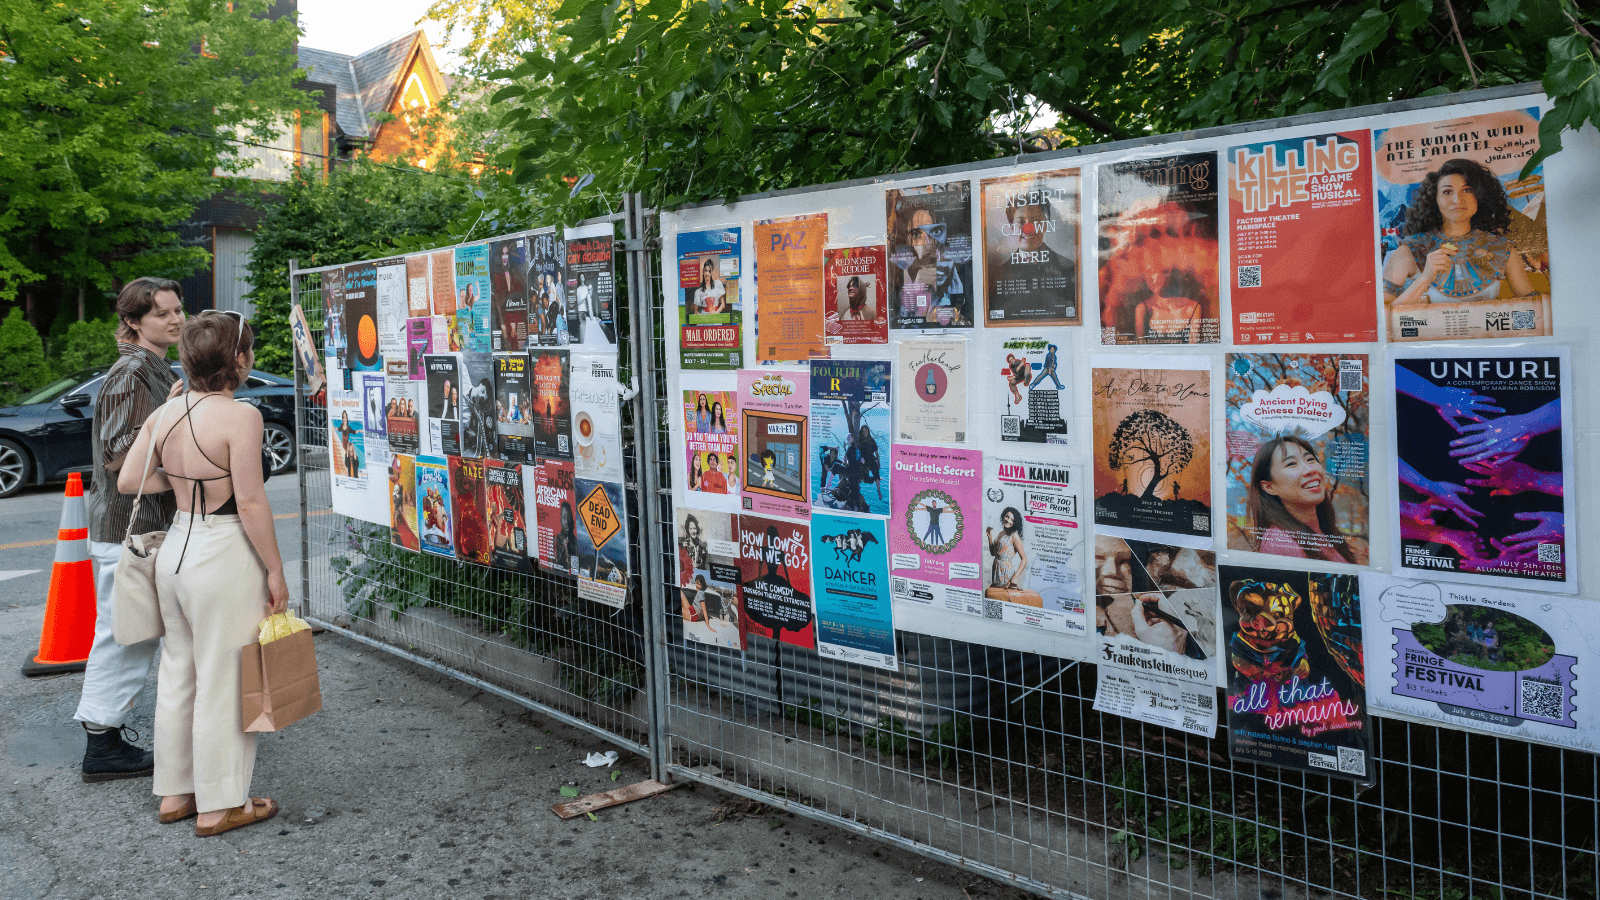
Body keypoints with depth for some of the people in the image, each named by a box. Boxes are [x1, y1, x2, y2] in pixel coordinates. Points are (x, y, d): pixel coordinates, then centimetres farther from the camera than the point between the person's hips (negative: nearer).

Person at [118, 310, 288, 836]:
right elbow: (251, 503, -18)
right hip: (223, 556, -8)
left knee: (179, 673, 18)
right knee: (224, 680, 4)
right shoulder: (240, 416, -17)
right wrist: (275, 571, -11)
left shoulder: (166, 413, 4)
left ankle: (176, 792, 30)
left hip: (175, 549, 8)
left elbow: (127, 481, 5)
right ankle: (219, 806, 14)